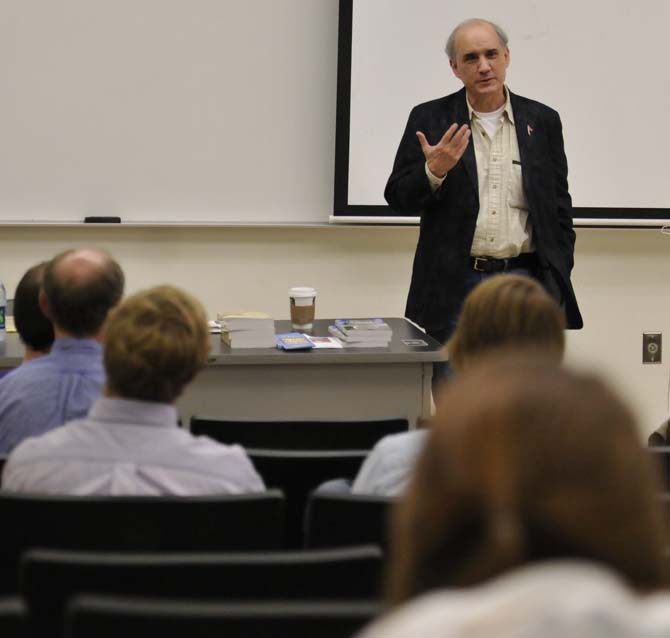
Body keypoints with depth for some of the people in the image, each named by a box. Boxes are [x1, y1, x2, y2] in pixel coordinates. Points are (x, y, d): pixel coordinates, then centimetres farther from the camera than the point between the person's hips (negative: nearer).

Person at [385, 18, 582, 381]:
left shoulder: (542, 121, 7)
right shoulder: (430, 119, 3)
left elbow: (559, 209, 10)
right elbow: (398, 199, 1)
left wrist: (557, 285, 5)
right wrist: (433, 171, -19)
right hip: (454, 285, -1)